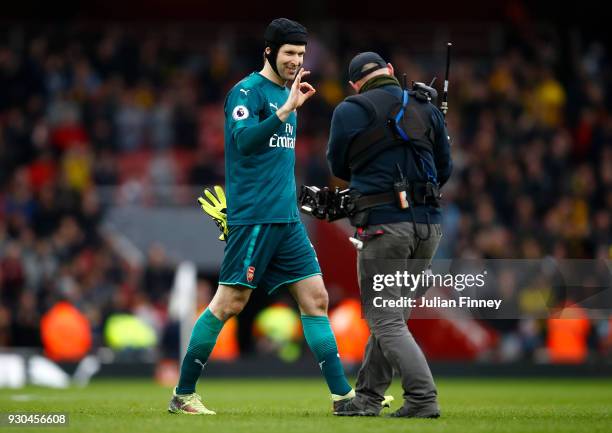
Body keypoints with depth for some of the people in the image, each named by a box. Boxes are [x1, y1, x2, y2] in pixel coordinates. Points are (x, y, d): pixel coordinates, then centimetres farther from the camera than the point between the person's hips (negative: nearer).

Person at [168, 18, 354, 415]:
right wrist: (286, 109, -28)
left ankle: (342, 394, 4)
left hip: (287, 219, 8)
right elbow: (244, 140, -24)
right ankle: (183, 395, 4)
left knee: (316, 298, 3)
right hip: (253, 217, -8)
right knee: (229, 304, -5)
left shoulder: (285, 93, 17)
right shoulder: (248, 92, -8)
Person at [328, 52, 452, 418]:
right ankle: (367, 397, 19)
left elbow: (339, 167, 11)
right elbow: (445, 170, 15)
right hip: (430, 223, 5)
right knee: (390, 315, 15)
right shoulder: (428, 108, 12)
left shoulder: (350, 111, 0)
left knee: (386, 320, -3)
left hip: (384, 223, -5)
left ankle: (423, 398, -16)